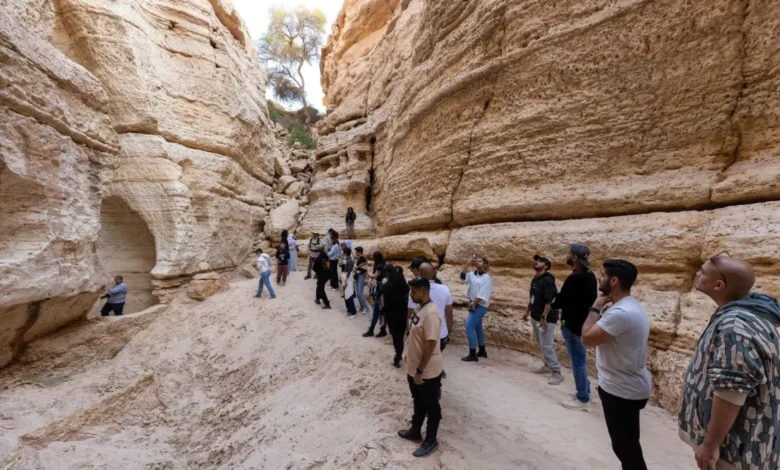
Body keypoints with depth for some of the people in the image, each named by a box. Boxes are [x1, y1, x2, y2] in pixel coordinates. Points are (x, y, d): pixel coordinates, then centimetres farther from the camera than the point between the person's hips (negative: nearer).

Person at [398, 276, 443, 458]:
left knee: (431, 406, 13)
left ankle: (431, 441, 31)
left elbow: (430, 344, -28)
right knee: (419, 403, 26)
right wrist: (413, 368, 20)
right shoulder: (419, 308, 2)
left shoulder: (431, 313, -28)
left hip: (428, 372, -9)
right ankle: (415, 431, 44)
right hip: (414, 368, 9)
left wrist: (420, 371, -21)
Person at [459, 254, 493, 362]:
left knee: (469, 327, -11)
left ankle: (472, 354, -5)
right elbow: (462, 276, -6)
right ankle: (482, 351, 31)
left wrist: (474, 304, -17)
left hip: (479, 306, -8)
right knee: (477, 327, 17)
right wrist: (468, 263, -11)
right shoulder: (473, 274, 8)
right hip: (473, 304, 8)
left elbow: (482, 294, -17)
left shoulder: (486, 278, -12)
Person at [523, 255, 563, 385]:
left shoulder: (548, 280, -19)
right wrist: (527, 311, 20)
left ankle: (556, 372, 3)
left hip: (546, 318, -9)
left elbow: (549, 301, -24)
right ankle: (547, 365, 32)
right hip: (535, 317, 9)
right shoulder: (534, 279, 10)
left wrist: (544, 317, -25)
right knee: (541, 344, 18)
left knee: (546, 345, -7)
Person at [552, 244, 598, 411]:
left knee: (577, 362, 2)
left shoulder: (575, 278, -24)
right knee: (580, 361, 20)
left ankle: (583, 400, 13)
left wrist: (553, 304, 3)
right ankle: (585, 393, 31)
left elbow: (559, 301, -20)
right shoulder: (589, 276, 7)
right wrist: (562, 305, 9)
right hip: (583, 323, 10)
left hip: (573, 325, -10)